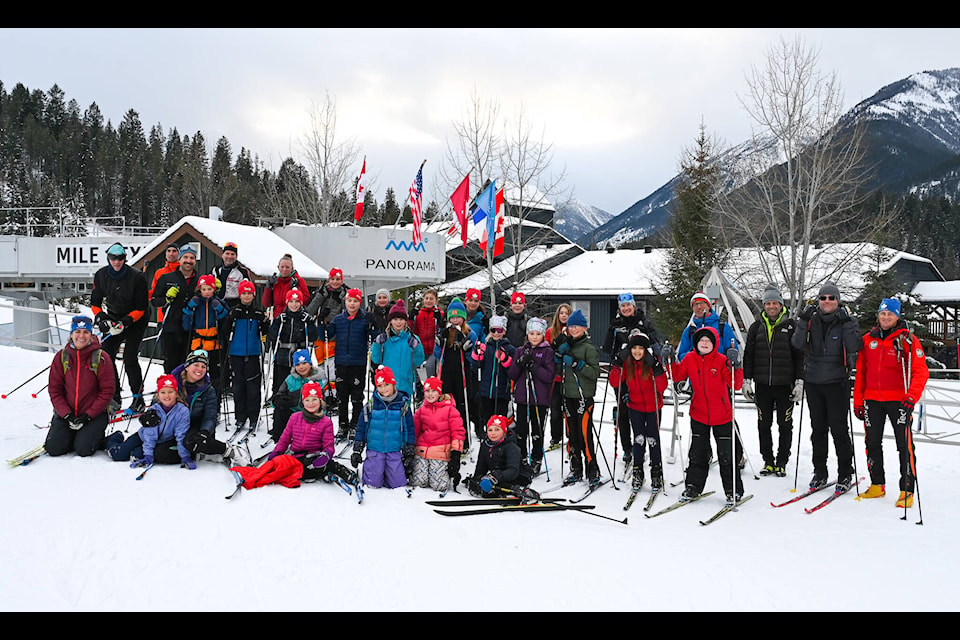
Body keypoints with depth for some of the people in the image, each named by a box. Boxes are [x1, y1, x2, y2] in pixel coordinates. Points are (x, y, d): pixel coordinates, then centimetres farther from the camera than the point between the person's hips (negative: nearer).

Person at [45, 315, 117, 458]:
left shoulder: (101, 357, -7)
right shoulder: (61, 356, 1)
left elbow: (107, 390, -8)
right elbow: (54, 389, 2)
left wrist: (88, 415, -15)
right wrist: (67, 415, -11)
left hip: (94, 413, -3)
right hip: (66, 412, 3)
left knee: (83, 449, -19)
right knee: (53, 449, -11)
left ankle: (96, 436, 14)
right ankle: (71, 436, 20)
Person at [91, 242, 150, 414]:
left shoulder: (136, 277, -18)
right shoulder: (101, 275, -5)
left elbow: (141, 307, -15)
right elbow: (95, 302, 6)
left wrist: (125, 322, -25)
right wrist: (101, 318, -11)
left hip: (135, 321, -5)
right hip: (113, 320, 5)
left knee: (130, 358, -14)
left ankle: (138, 400, -5)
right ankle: (114, 397, 10)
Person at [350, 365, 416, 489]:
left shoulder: (403, 404, -1)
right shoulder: (371, 404, 0)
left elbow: (410, 429, 4)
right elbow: (361, 428, 7)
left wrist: (409, 454, 2)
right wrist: (357, 450, 5)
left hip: (394, 451, 0)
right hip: (374, 449, 0)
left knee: (397, 483, -5)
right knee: (373, 483, -6)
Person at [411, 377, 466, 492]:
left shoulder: (449, 409, 2)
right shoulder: (421, 410, 14)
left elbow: (458, 432, 0)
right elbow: (414, 431, 18)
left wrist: (456, 453, -7)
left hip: (441, 453, -3)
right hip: (421, 451, 3)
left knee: (439, 486, -12)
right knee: (417, 483, -7)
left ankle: (449, 473, 20)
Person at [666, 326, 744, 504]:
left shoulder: (722, 360, -12)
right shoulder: (689, 359, -2)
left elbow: (736, 384, -18)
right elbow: (677, 376, 5)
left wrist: (736, 366, -33)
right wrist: (670, 361, -8)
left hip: (722, 416, -3)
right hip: (698, 414, 3)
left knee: (727, 455, 4)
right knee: (697, 453, 13)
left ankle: (733, 490, 17)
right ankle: (693, 486, 25)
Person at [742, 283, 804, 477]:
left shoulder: (791, 326, 1)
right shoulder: (757, 327, 8)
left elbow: (799, 355, 1)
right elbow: (748, 355, 10)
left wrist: (799, 381, -6)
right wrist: (746, 380, 4)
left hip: (785, 384, -2)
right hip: (762, 385, 2)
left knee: (785, 425, 4)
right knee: (764, 425, 6)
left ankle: (782, 462, 16)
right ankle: (768, 462, 17)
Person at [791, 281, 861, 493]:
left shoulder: (846, 320, -1)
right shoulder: (811, 320, 5)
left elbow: (854, 347, -15)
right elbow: (798, 344, -7)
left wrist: (847, 323, -22)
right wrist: (803, 321, -15)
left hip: (837, 382, -3)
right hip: (813, 382, 3)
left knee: (839, 429, -2)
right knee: (818, 429, 9)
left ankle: (845, 475, 11)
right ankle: (819, 474, 19)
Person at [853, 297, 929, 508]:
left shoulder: (907, 340, -3)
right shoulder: (868, 339, 8)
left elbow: (921, 371, -8)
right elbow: (860, 372, 12)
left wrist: (912, 396, -23)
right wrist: (858, 400, 8)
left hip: (898, 400, -4)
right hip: (872, 399, 4)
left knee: (905, 445, -3)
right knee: (873, 443, 9)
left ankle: (907, 490, 4)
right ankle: (877, 485, 21)